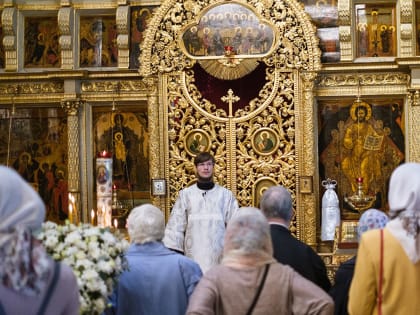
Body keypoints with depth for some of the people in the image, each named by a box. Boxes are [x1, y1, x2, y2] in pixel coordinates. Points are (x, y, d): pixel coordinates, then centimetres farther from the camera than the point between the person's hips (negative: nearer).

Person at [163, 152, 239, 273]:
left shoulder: (226, 195, 5)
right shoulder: (185, 195, 5)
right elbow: (176, 224, 6)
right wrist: (173, 253, 0)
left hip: (219, 255, 0)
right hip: (193, 255, 0)